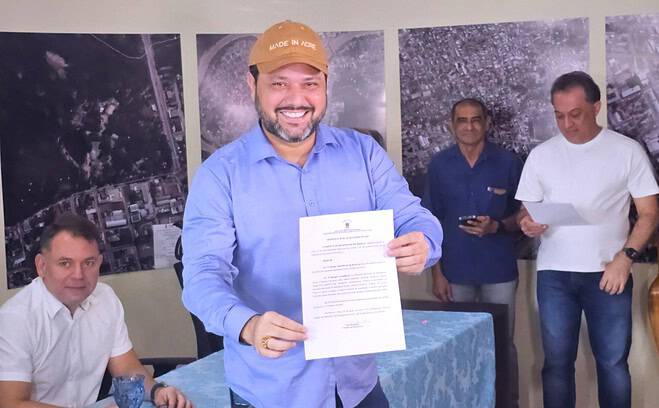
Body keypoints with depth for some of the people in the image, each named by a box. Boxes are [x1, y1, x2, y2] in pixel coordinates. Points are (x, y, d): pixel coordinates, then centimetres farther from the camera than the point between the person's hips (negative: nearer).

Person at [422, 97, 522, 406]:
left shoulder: (508, 162, -3)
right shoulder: (439, 165, 1)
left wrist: (496, 226, -18)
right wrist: (437, 273, -2)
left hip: (499, 271, -1)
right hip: (455, 272, 1)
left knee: (503, 344, 7)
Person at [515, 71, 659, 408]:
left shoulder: (627, 151, 0)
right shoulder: (541, 155, 6)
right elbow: (526, 212, 11)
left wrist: (625, 257, -12)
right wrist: (528, 224, -13)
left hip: (608, 273, -1)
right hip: (554, 274, 2)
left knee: (612, 362, 6)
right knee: (557, 362, 6)